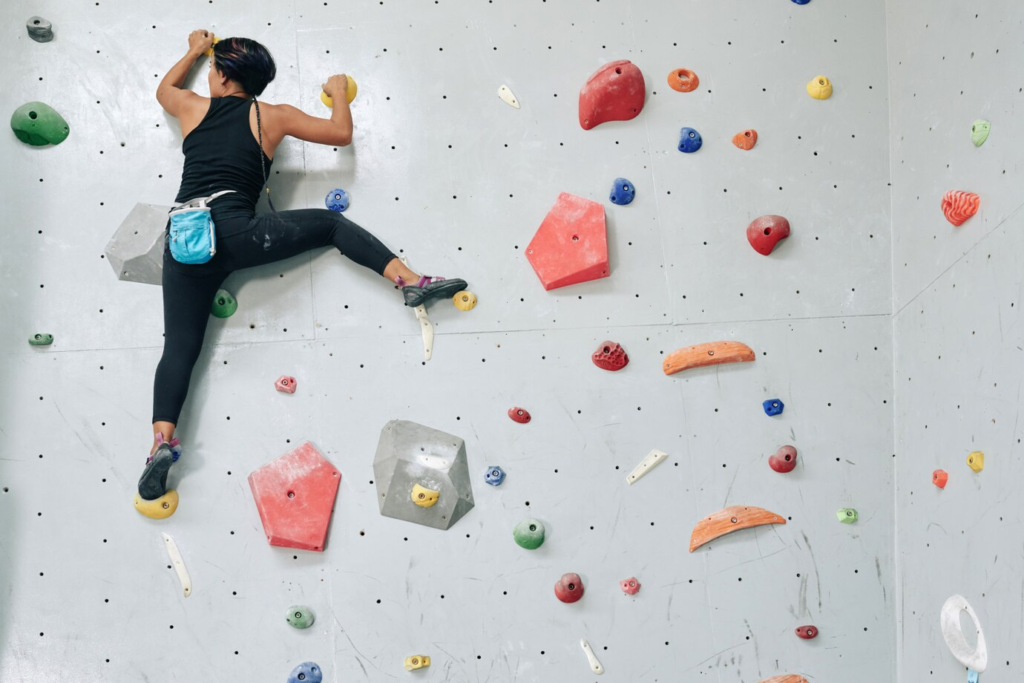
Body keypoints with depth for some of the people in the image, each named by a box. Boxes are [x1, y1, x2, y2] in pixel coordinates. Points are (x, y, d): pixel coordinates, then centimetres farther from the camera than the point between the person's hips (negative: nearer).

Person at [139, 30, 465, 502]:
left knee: (180, 347, 2)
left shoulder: (193, 107, 17)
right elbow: (342, 133, 15)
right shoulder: (273, 117, 10)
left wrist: (195, 51, 56)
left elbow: (163, 89, 42)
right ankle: (412, 281, 2)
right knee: (332, 224, 15)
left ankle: (162, 441, -18)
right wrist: (339, 92, 34)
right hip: (234, 232, -2)